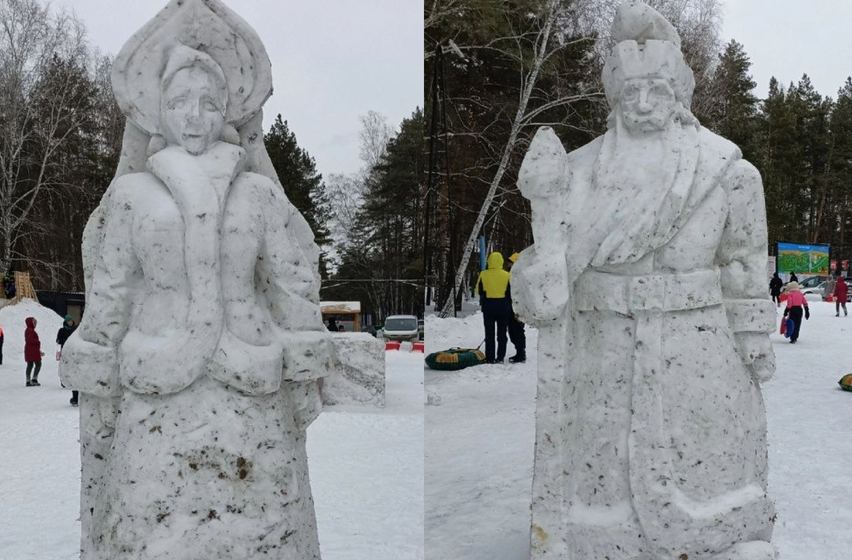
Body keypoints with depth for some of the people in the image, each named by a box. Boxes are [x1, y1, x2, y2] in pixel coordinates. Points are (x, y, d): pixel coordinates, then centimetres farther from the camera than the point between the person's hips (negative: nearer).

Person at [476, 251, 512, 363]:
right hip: (503, 306, 0)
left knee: (489, 333, 7)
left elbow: (479, 290, 3)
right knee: (502, 333, 8)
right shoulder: (506, 275, -7)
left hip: (488, 306, 0)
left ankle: (490, 358, 5)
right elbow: (510, 293, -2)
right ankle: (500, 357, 7)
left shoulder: (483, 275, -7)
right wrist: (509, 306, 13)